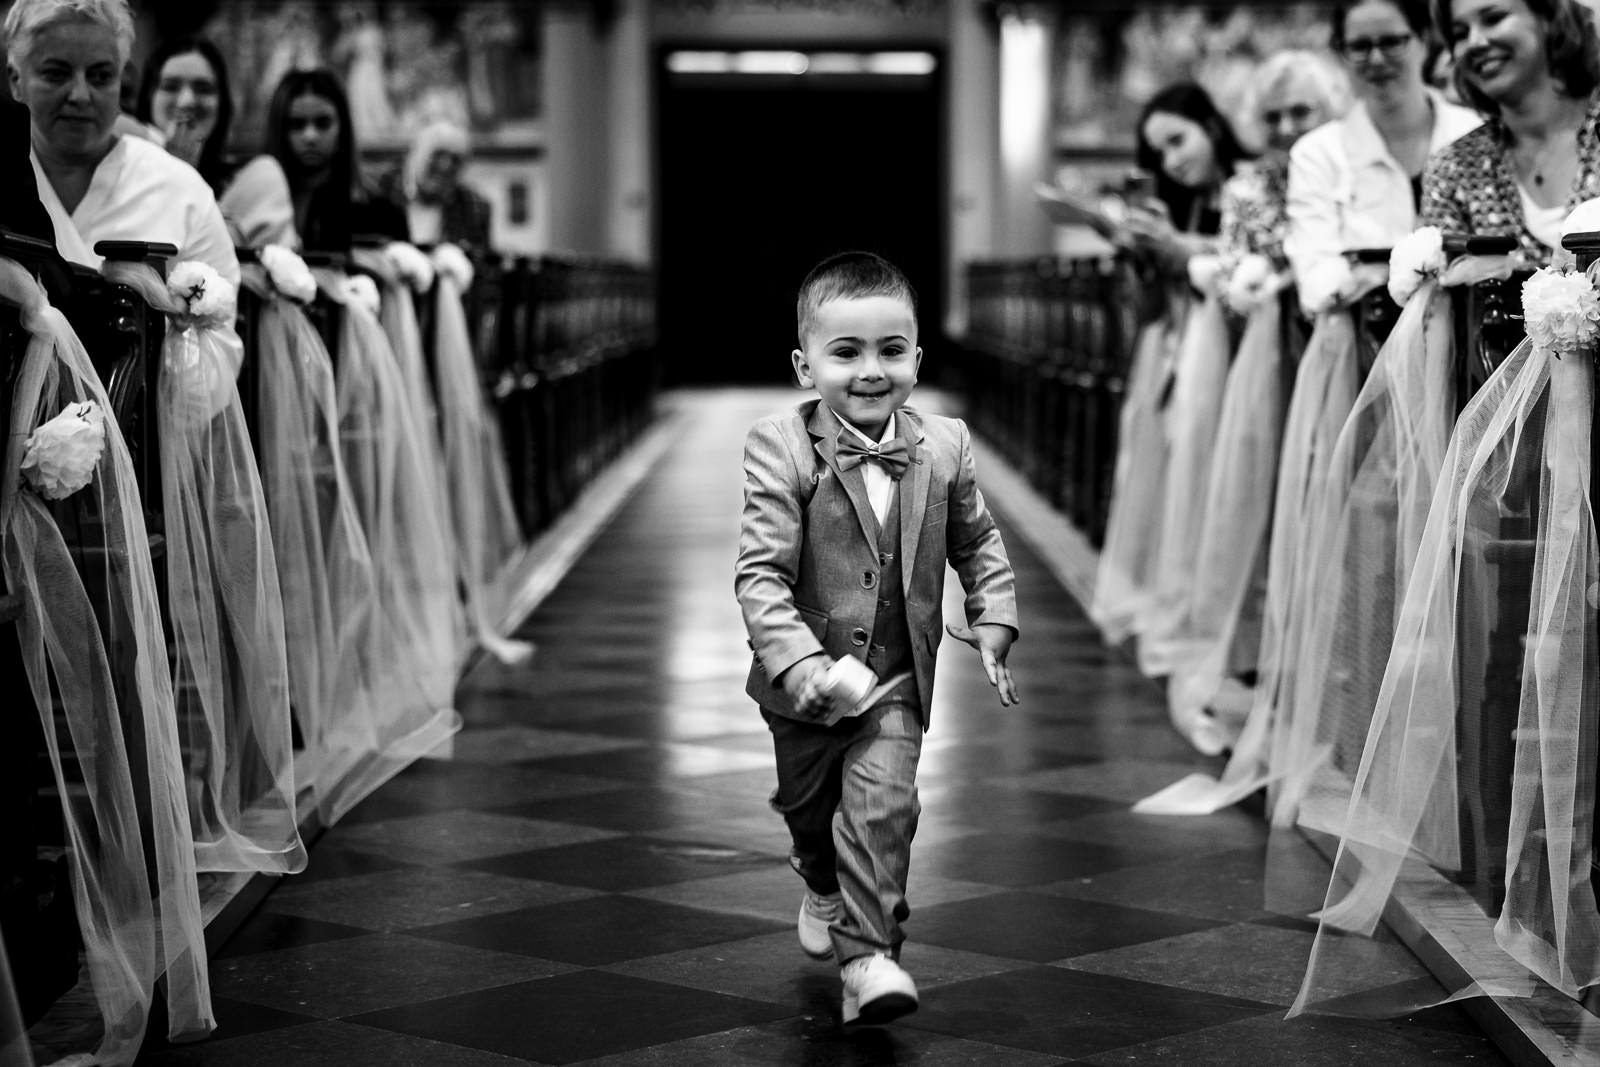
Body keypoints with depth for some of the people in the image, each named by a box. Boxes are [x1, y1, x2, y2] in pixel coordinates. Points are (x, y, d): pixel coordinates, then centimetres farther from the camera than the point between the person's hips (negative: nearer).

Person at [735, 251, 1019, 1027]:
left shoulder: (943, 447, -7)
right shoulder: (780, 449, -18)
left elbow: (978, 547, 10)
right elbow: (760, 572, -22)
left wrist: (992, 625, -1)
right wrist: (798, 663, -33)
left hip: (897, 679, 0)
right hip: (805, 682, 0)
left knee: (882, 803, -17)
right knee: (806, 807, 21)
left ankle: (868, 951, -9)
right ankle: (823, 886, 53)